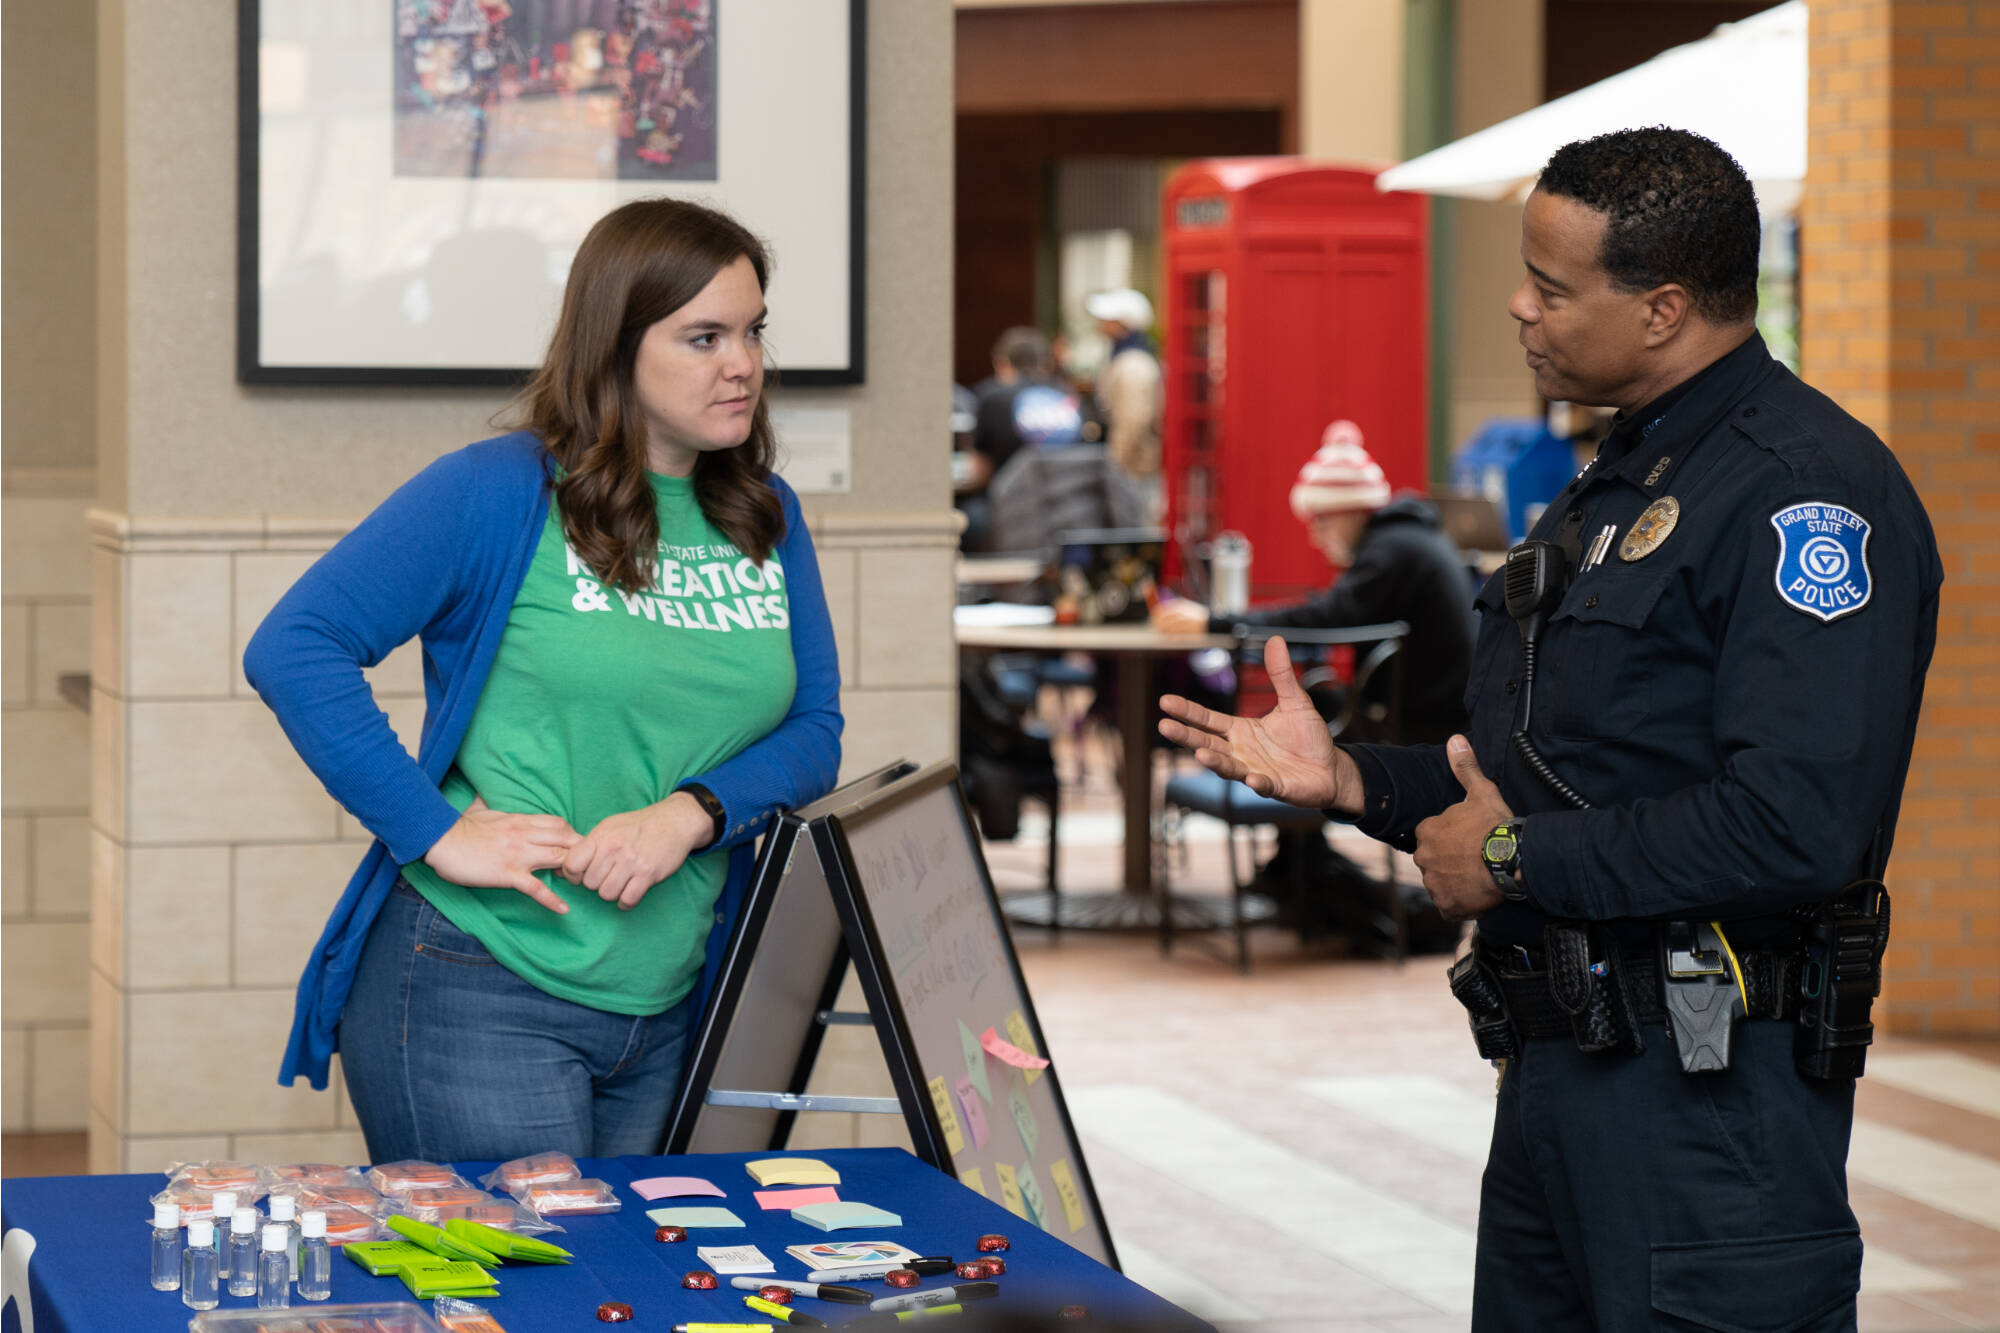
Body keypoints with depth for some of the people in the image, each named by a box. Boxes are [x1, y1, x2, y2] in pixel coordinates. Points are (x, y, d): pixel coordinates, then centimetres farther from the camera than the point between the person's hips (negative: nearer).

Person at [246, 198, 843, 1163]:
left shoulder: (766, 520, 11)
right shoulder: (501, 493, -8)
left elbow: (814, 731, 9)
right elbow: (292, 650, -12)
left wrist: (691, 814, -11)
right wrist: (438, 833, -18)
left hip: (665, 1011, 6)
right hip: (477, 998, -6)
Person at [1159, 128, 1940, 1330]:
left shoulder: (1806, 490, -16)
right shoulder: (1621, 484, 18)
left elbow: (1795, 827, -26)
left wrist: (1520, 860, -16)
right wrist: (1350, 779, 12)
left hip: (1715, 1094, -10)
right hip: (1557, 1071, 10)